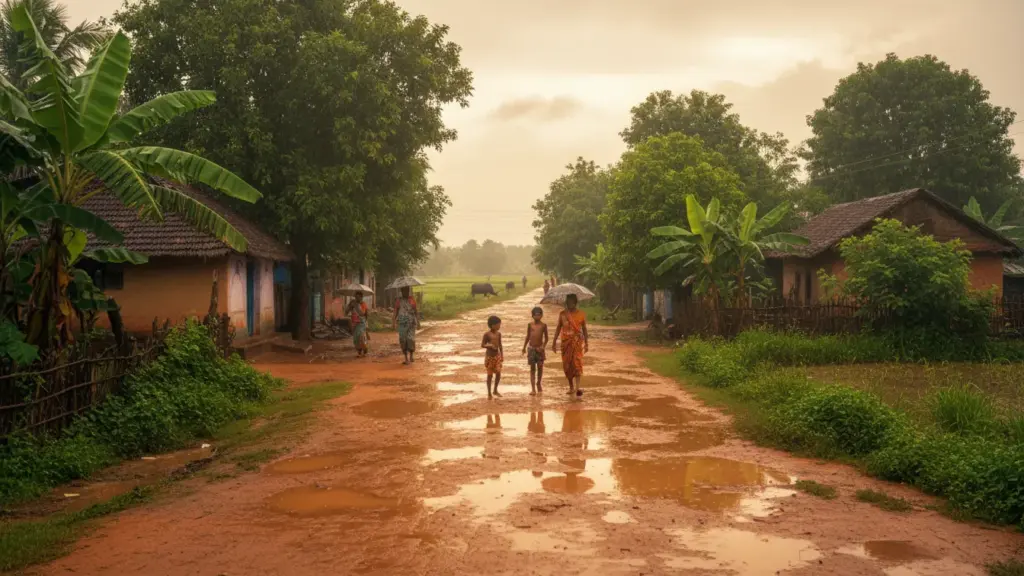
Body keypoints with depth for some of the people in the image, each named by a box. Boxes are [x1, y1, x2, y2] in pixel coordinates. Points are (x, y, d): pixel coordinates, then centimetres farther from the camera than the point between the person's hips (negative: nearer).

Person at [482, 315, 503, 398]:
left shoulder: (499, 334, 5)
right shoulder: (487, 334, -11)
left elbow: (500, 345, 12)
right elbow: (482, 345, -8)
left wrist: (502, 355, 8)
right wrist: (490, 345, -25)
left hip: (497, 356, 4)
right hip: (489, 356, -4)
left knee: (498, 373, -1)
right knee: (490, 375, 2)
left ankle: (495, 390, 17)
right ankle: (489, 393, 14)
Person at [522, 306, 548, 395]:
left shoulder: (543, 325, -1)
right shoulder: (530, 325, 2)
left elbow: (546, 338, 2)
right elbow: (527, 336, 11)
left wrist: (543, 346, -11)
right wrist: (524, 347, 13)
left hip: (539, 349, 0)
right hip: (531, 348, 0)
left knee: (540, 367, 5)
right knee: (532, 368, 1)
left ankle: (538, 383, 30)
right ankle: (533, 389, 0)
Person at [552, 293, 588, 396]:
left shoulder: (581, 314, 0)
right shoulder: (562, 314, 5)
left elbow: (584, 329, 8)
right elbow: (558, 328, 11)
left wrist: (586, 343, 7)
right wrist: (554, 342, 8)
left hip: (577, 341, -3)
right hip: (565, 342, 3)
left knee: (577, 364, -14)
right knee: (567, 365, 6)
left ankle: (578, 388, -21)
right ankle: (571, 387, 21)